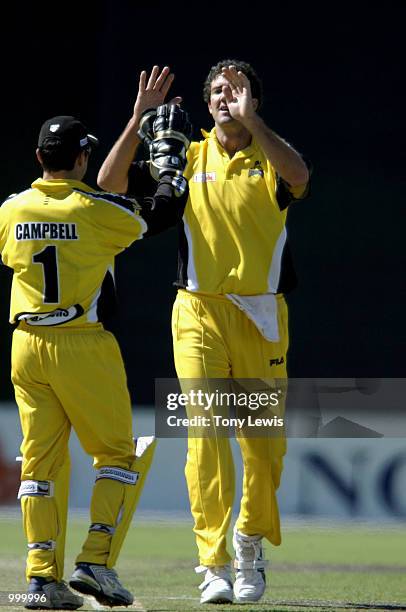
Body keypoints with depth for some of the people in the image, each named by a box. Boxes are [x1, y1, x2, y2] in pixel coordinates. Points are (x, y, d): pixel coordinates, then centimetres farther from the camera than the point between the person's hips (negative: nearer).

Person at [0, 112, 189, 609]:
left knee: (40, 461, 8)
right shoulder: (97, 212, -10)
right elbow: (164, 209, 2)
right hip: (83, 346, -4)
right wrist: (169, 165, 19)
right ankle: (96, 562, -5)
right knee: (117, 454, 6)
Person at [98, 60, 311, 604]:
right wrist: (140, 117, -7)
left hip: (261, 315, 0)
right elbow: (111, 181, 1)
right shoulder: (188, 158, 9)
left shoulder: (270, 158, 5)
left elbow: (299, 176, -21)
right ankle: (214, 565, -11)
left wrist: (249, 118, -24)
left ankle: (251, 544, 26)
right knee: (205, 432, -11)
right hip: (199, 313, 0)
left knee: (264, 439, 2)